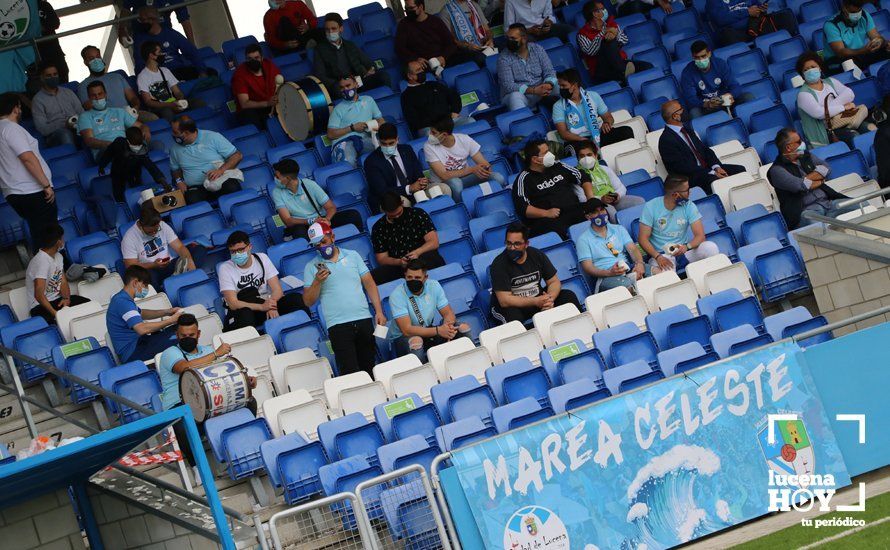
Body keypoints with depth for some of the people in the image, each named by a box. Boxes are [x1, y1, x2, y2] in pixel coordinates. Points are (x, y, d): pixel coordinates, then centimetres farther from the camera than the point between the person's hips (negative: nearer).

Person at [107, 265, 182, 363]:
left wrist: (166, 312, 16)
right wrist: (171, 320, -26)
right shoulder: (123, 302, -22)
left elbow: (141, 313, 31)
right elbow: (142, 329, -34)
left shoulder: (122, 298, 11)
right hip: (131, 354, -11)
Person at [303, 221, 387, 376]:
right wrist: (317, 282, -12)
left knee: (370, 366, 4)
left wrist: (379, 311, 1)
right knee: (350, 372, -11)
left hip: (364, 319, 2)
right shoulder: (312, 267, 8)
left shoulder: (352, 256, 13)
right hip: (338, 326, -2)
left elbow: (369, 284, 11)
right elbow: (308, 301, 5)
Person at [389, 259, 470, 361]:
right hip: (403, 337, -5)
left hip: (429, 331, 5)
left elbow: (448, 313, -6)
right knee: (416, 341, -40)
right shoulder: (397, 295, -22)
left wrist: (448, 326, -32)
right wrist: (438, 330, -37)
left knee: (463, 328, -14)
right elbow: (407, 330, -28)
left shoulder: (434, 286, -6)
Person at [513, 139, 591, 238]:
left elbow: (583, 178, 27)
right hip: (549, 219, -5)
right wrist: (546, 213, -16)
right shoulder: (524, 179, 4)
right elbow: (521, 207, -6)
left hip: (575, 211, 5)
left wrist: (591, 199, 10)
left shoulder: (557, 166, 21)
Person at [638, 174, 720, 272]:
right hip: (660, 254, -4)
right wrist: (658, 257, -26)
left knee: (711, 247, -23)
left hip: (682, 250, 4)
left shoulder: (689, 206, 0)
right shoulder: (651, 207, -6)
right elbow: (643, 239, -8)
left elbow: (700, 235, -7)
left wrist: (686, 246, -30)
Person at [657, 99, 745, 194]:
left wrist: (717, 167, -4)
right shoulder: (666, 140, -14)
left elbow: (705, 150, 16)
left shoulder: (686, 129, 14)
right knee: (715, 181, -36)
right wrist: (712, 173, -19)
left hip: (707, 167, 9)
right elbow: (683, 166, -19)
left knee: (739, 169, -6)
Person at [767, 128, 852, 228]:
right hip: (805, 209, -7)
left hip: (828, 200, 7)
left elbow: (825, 168, 8)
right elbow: (798, 185, -15)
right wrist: (820, 181, 3)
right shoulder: (776, 170, -2)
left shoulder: (805, 155, 21)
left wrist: (806, 179, -6)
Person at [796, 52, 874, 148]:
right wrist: (844, 107, -10)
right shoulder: (803, 94, 0)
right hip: (829, 130, -5)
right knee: (855, 137, -34)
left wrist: (830, 106, -12)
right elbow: (818, 113, -16)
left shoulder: (830, 81, 18)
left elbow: (850, 94, 2)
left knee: (871, 129, -25)